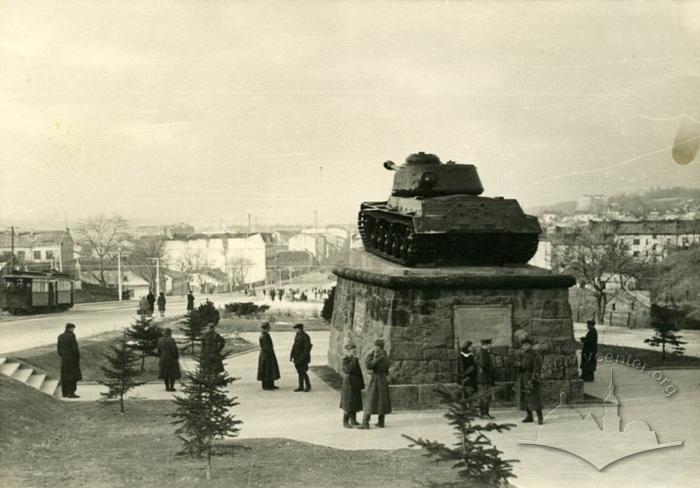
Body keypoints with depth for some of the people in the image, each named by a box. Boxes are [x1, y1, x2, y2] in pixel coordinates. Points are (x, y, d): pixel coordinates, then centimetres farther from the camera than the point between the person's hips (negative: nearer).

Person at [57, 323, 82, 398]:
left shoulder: (60, 337, 6)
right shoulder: (71, 336, -15)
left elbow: (59, 349, 9)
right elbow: (75, 348, -17)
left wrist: (62, 356, 18)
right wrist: (78, 356, -5)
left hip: (64, 359, 7)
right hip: (72, 358, -7)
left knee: (64, 376, 12)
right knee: (73, 375, -3)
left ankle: (64, 393, 15)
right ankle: (71, 393, -6)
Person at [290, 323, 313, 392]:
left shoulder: (305, 337, -14)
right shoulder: (297, 336, 13)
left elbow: (307, 347, -19)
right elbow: (294, 346, 19)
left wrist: (303, 357, -21)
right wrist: (292, 356, 14)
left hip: (303, 358, -8)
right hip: (297, 358, 8)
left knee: (303, 372, -6)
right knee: (300, 372, 10)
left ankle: (308, 386, 5)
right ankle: (301, 387, 15)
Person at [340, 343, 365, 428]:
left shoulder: (354, 360, 12)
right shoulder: (345, 360, -11)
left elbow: (359, 372, 16)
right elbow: (348, 369, -29)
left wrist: (361, 385, 15)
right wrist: (354, 360, -24)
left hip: (356, 386, 8)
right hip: (348, 385, -7)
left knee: (355, 404, 12)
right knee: (348, 405, -2)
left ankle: (353, 420, 22)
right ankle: (345, 422, 6)